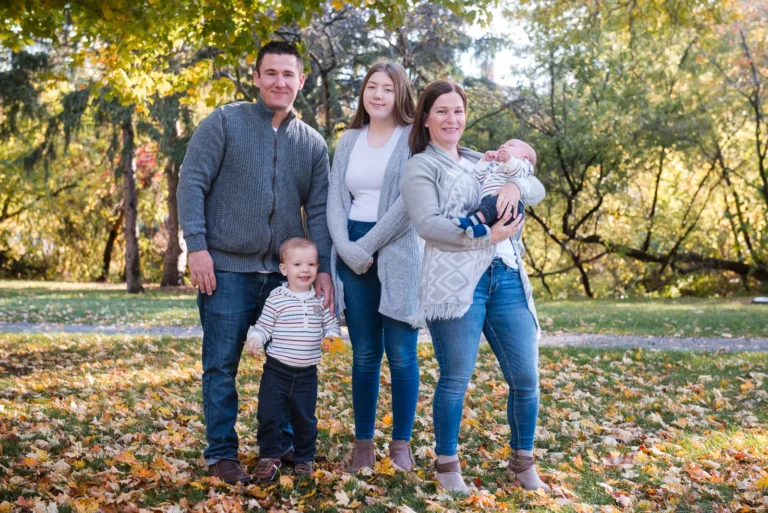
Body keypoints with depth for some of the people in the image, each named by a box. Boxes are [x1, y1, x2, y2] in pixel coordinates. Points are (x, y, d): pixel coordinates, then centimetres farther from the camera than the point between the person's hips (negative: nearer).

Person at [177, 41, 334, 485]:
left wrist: (323, 268, -2)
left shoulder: (313, 144, 9)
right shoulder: (225, 122, -1)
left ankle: (284, 444, 27)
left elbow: (318, 210, 8)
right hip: (227, 268, -3)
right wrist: (197, 245, -12)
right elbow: (192, 183, -4)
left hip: (286, 273, 4)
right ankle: (221, 453, 16)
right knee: (222, 364, 3)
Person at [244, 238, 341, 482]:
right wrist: (254, 339, -23)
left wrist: (332, 336, -13)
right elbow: (263, 326, -4)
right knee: (268, 415, -2)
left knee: (305, 419, 12)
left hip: (307, 373, 2)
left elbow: (330, 324, 8)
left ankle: (304, 459, 30)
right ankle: (269, 457, 16)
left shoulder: (320, 299, 2)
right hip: (277, 370, -2)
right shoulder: (277, 298, -7)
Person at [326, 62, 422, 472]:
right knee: (364, 354, 8)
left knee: (401, 354, 1)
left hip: (398, 254, -4)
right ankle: (363, 443, 16)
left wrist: (367, 245, -13)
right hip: (351, 255, 4)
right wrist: (346, 249, -10)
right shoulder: (349, 140, 13)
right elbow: (335, 199, 6)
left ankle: (401, 444, 13)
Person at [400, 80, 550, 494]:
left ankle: (522, 462, 24)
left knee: (525, 378, 5)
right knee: (455, 379, -1)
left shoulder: (481, 161, 22)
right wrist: (485, 236, -18)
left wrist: (515, 184, -10)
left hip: (508, 279, 5)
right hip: (455, 282, -5)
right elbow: (427, 223, -11)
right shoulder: (421, 166, 5)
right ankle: (447, 465, 18)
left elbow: (538, 190, 13)